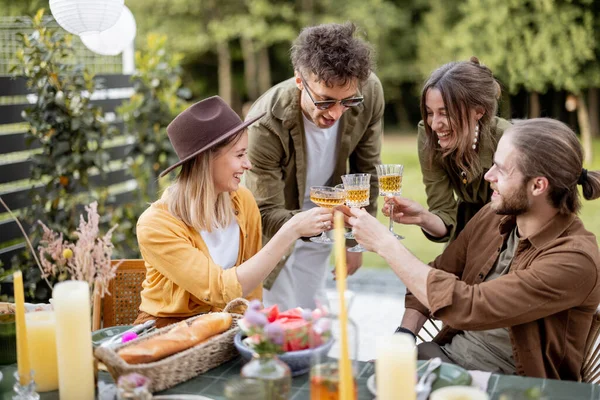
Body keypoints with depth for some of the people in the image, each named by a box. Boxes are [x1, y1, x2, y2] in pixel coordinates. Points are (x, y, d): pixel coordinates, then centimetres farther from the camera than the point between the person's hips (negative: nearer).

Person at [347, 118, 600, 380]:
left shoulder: (574, 259, -22)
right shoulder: (494, 216, -1)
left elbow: (468, 306, -28)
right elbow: (436, 275, 11)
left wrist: (386, 244, -22)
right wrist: (403, 336, -8)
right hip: (446, 352, 6)